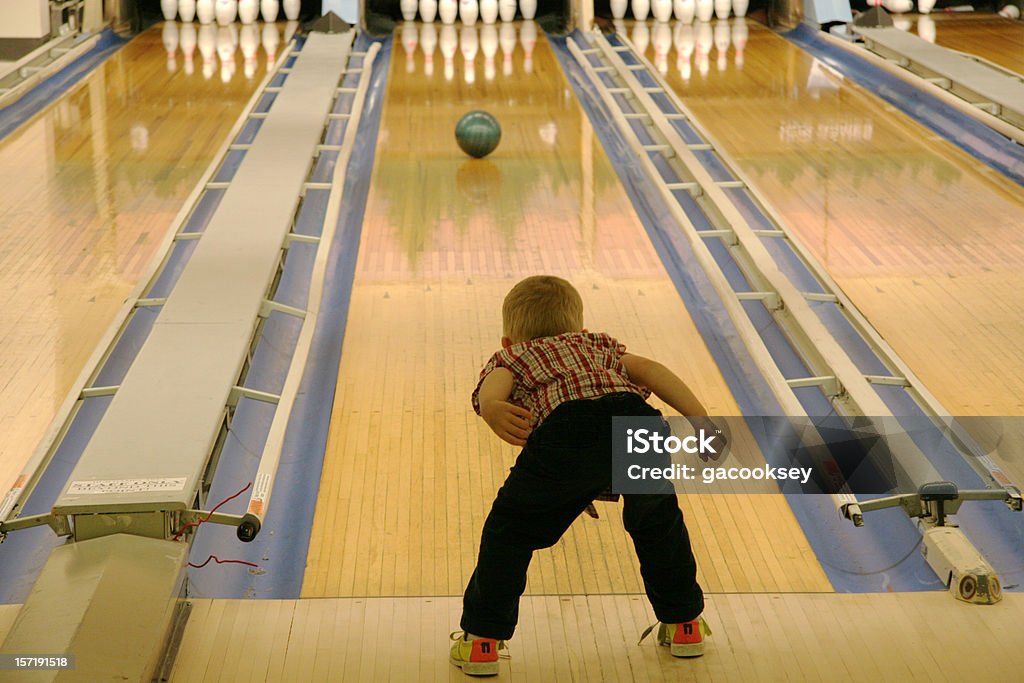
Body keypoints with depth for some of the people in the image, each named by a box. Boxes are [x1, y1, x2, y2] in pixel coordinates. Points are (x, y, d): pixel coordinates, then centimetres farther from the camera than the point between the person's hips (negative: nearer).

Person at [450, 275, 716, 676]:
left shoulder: (510, 358, 34)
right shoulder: (598, 345, 43)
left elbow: (495, 384, 7)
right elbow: (649, 370, 23)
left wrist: (491, 409, -15)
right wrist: (701, 422, 14)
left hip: (565, 434, -3)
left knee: (512, 530, 20)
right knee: (657, 521, 32)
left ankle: (482, 640, 22)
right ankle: (683, 624, 42)